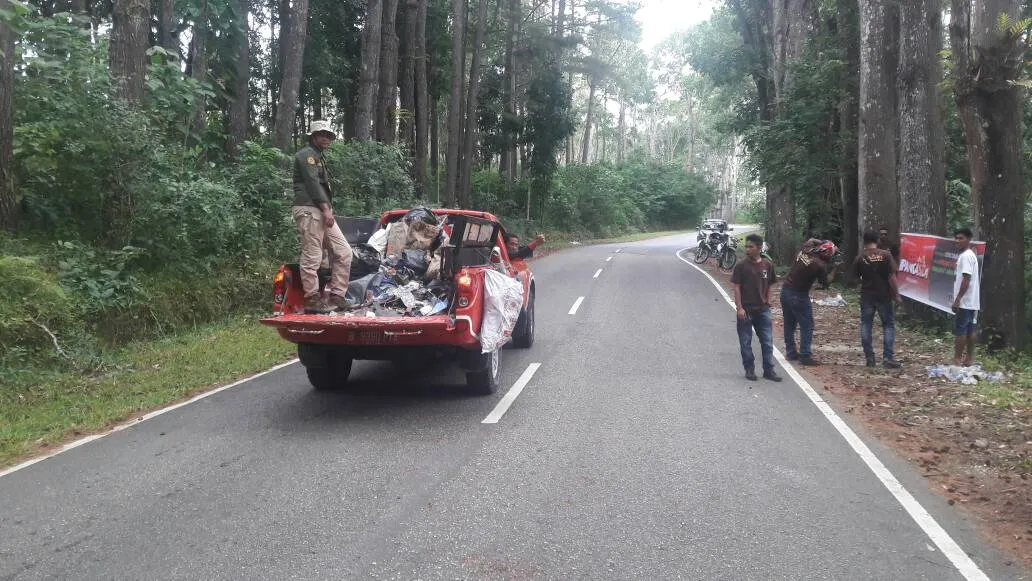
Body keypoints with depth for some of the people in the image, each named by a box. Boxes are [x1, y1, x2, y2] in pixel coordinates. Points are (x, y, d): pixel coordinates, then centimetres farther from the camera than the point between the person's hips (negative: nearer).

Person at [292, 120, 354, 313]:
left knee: (344, 252, 4)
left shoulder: (318, 157, 29)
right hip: (309, 210, -10)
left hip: (323, 212, 10)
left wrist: (328, 209, 15)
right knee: (312, 257, -11)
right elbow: (312, 183, -14)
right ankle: (312, 299, -9)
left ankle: (337, 296, 4)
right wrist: (325, 208, -20)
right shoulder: (307, 154, -2)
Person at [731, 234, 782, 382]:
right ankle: (749, 369, 15)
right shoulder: (741, 266, -7)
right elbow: (736, 288, -7)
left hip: (763, 309, 3)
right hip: (746, 310, -3)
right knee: (746, 342, 4)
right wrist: (739, 308, -13)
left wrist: (768, 303, 6)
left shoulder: (767, 265, 3)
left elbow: (769, 286, 13)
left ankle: (768, 370, 12)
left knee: (767, 341, 4)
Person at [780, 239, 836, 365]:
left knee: (789, 325, 15)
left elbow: (812, 240, 23)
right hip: (798, 296, -8)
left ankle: (791, 352, 23)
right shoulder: (820, 265, -19)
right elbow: (825, 285, -5)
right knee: (807, 326, 0)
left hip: (785, 290, 8)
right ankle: (805, 355, -3)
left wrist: (824, 243, 13)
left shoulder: (805, 250, -2)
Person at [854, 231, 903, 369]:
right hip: (884, 296, -1)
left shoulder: (860, 258, -2)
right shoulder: (886, 255, -8)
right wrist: (896, 295, -6)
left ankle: (869, 357, 8)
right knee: (888, 325, 6)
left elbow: (855, 276, 8)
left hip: (866, 296, 2)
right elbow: (891, 277, -11)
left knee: (866, 325, 9)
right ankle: (887, 357, -3)